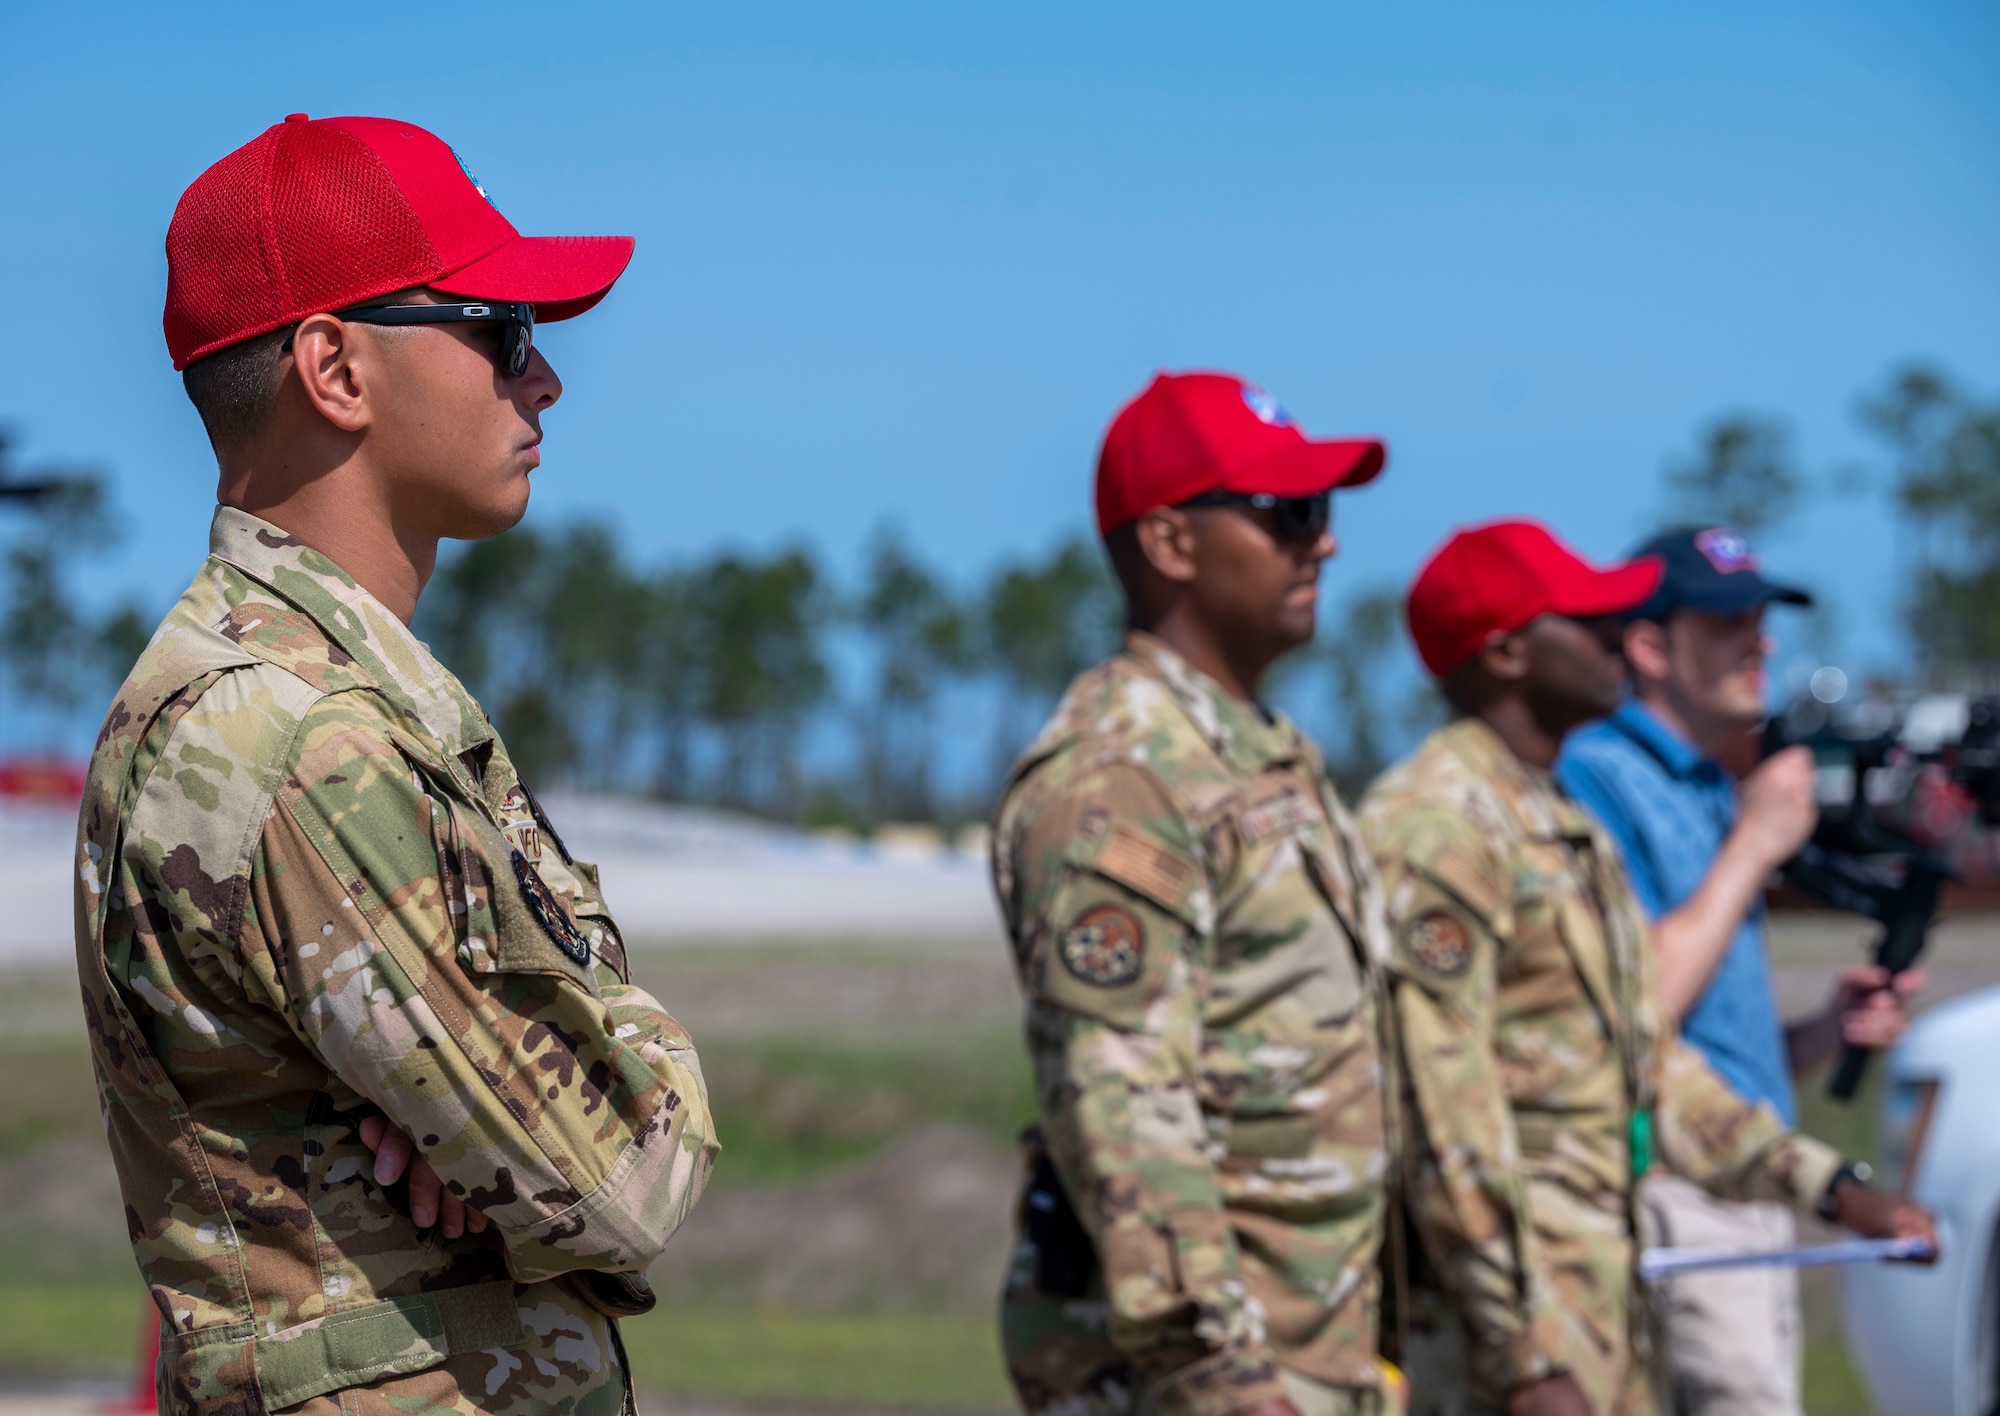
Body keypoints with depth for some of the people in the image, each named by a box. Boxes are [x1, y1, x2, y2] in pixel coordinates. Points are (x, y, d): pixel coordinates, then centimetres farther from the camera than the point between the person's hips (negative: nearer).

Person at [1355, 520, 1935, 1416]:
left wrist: (1826, 1185, 13)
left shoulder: (1571, 827, 18)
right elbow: (1444, 1114, -20)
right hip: (1503, 1305, -10)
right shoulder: (1439, 828, -14)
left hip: (1602, 1298, 10)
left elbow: (1650, 1057, 22)